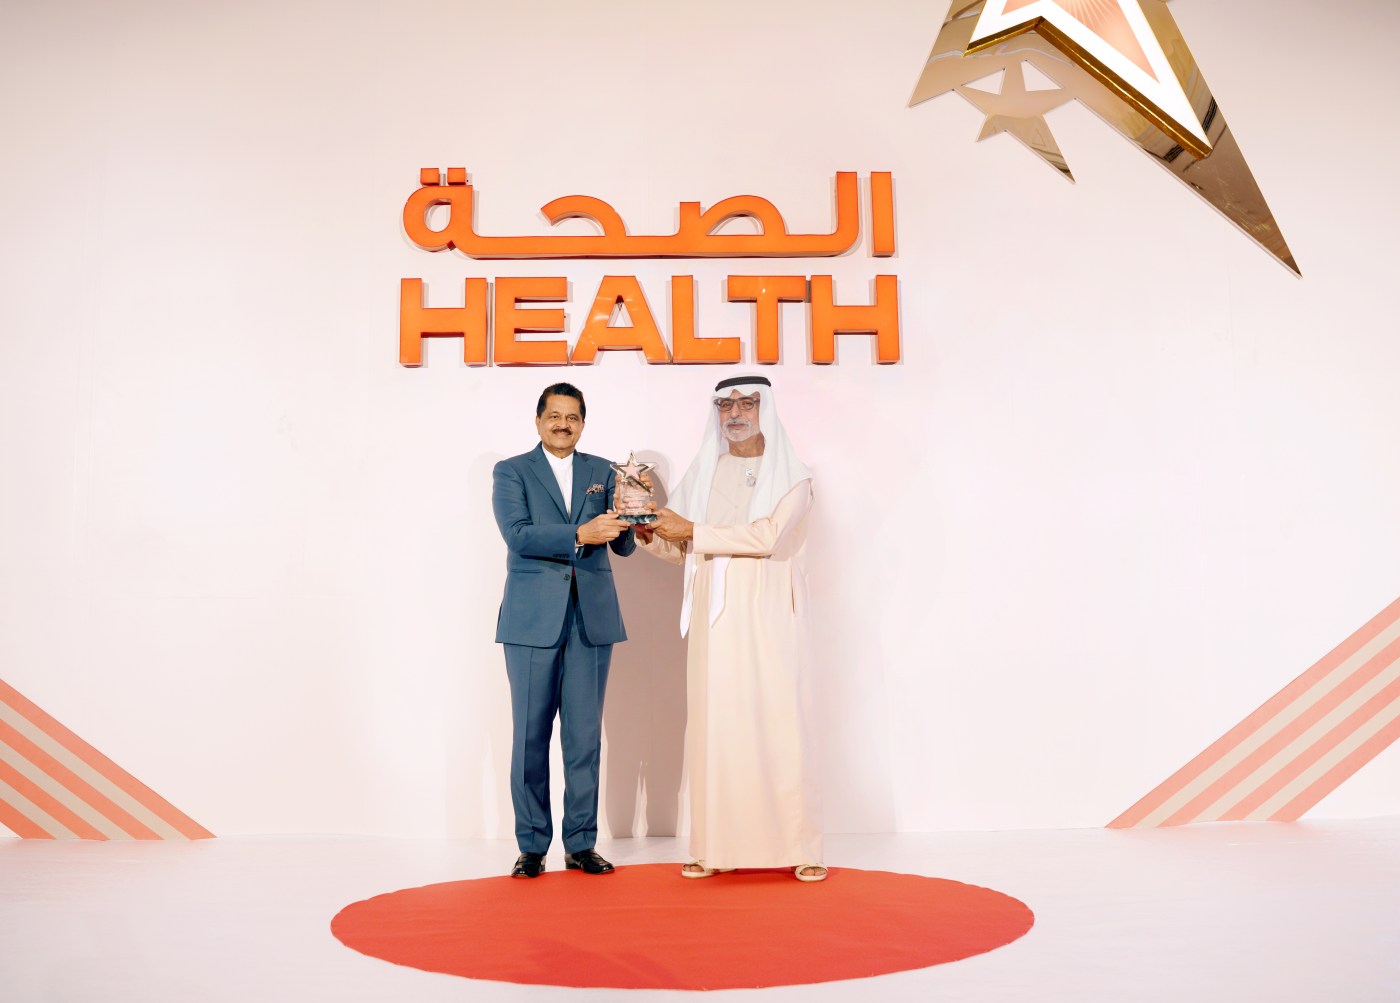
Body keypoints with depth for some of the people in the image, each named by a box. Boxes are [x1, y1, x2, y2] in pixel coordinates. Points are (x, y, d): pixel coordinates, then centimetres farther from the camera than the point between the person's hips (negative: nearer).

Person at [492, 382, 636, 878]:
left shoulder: (602, 472, 13)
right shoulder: (511, 472, 5)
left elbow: (623, 545, 5)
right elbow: (518, 535, -11)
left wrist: (623, 519, -17)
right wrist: (580, 534, -21)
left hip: (592, 618, 2)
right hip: (533, 619, -2)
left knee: (585, 736, 5)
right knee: (531, 735, 3)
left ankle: (581, 844, 15)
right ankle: (532, 846, 15)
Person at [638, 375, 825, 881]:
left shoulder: (791, 475, 3)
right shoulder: (702, 473, 15)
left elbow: (766, 536, -12)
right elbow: (679, 547, 16)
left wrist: (693, 530, -12)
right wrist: (649, 531, -5)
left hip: (765, 612, -3)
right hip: (712, 613, 3)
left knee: (777, 720, -5)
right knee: (713, 722, 0)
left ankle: (800, 847, 2)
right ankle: (716, 847, 6)